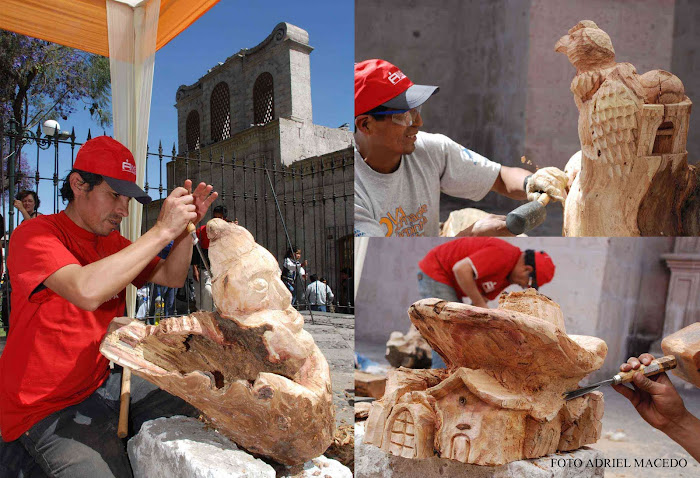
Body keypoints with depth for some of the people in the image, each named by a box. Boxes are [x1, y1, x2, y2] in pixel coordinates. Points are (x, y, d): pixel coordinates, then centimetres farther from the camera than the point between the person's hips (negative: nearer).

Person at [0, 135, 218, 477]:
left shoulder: (113, 241, 8)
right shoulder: (36, 234, -16)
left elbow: (172, 277, 7)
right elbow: (87, 291, -34)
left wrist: (186, 226, -9)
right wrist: (162, 230, -30)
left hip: (103, 381, 8)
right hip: (49, 408, -7)